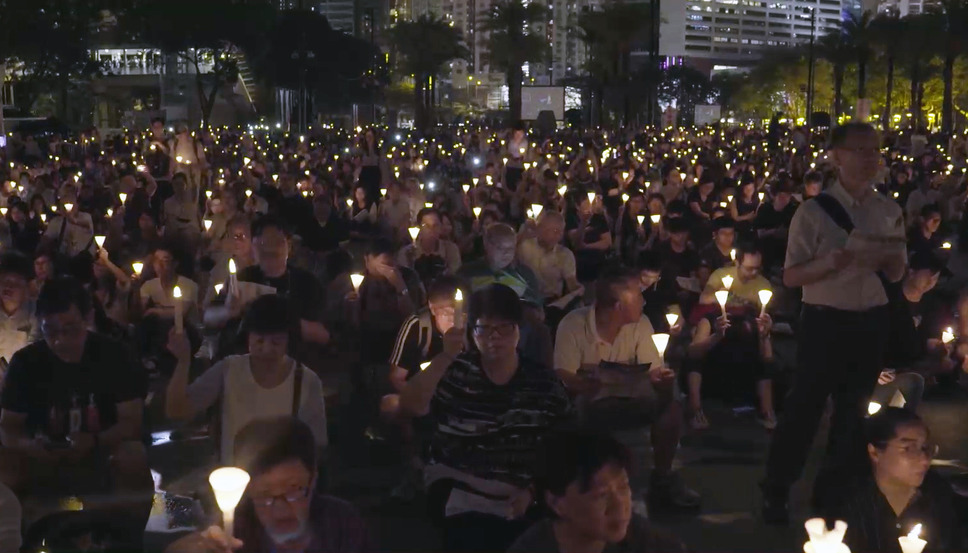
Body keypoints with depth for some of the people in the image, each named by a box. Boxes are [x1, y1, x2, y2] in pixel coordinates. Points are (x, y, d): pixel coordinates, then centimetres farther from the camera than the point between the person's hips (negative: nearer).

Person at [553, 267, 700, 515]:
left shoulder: (640, 323, -2)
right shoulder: (573, 324, -14)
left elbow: (656, 371, -5)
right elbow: (562, 377, -19)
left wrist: (664, 378, -31)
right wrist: (592, 384, -40)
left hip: (629, 401, 3)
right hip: (587, 402, -3)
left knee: (671, 405, -21)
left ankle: (662, 478, -3)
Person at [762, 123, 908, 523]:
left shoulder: (888, 211, 4)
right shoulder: (814, 212, -11)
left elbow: (896, 275, 10)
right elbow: (791, 277, -11)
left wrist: (891, 254, -12)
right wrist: (827, 263, -29)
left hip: (872, 321, 5)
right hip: (825, 320, -5)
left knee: (854, 409, 15)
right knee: (805, 406, 1)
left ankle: (831, 490, 31)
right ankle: (775, 493, 17)